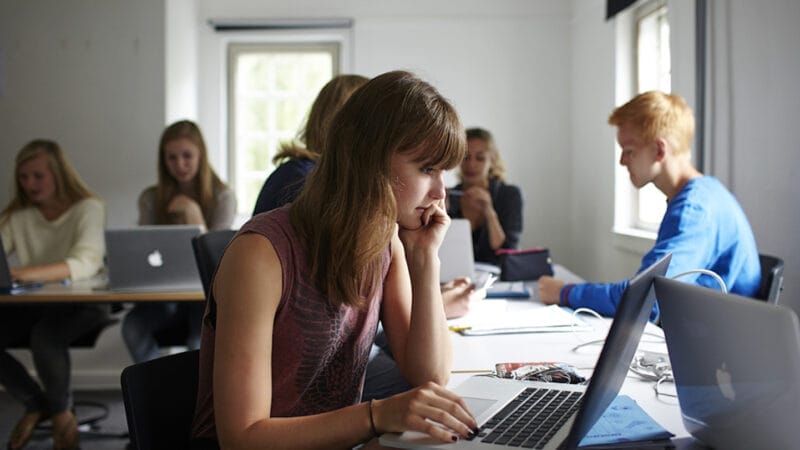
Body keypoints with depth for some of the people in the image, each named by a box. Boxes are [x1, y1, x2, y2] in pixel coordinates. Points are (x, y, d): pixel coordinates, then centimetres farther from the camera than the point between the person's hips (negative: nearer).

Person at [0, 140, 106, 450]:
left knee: (44, 335, -34)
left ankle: (61, 411, -3)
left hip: (81, 304, -5)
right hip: (34, 305, 5)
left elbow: (86, 263, -26)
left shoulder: (88, 209, -8)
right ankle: (35, 403, 10)